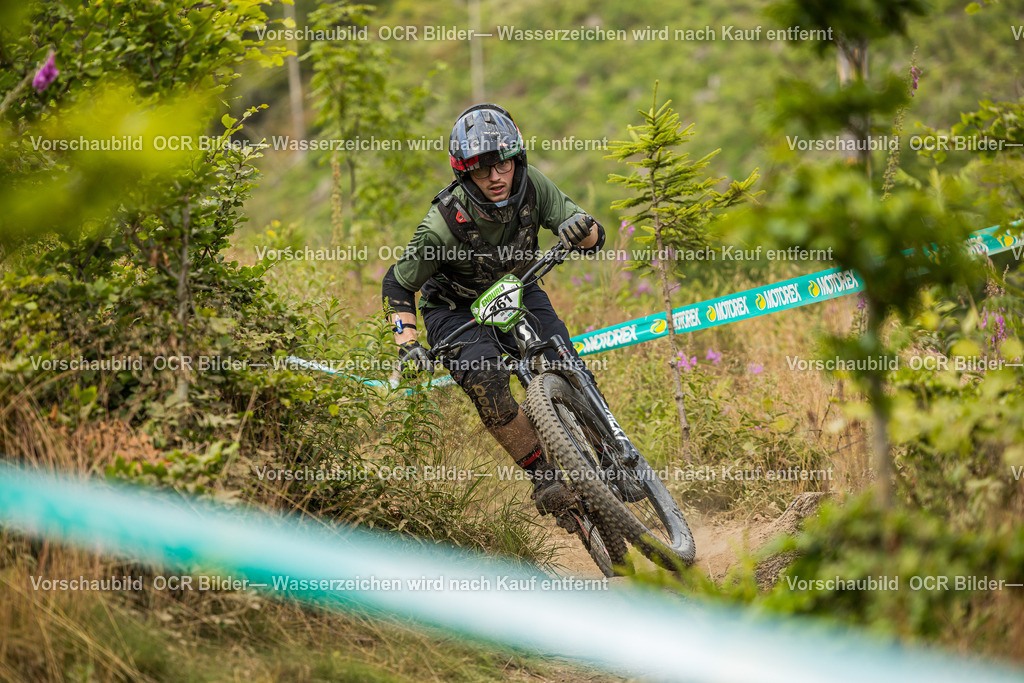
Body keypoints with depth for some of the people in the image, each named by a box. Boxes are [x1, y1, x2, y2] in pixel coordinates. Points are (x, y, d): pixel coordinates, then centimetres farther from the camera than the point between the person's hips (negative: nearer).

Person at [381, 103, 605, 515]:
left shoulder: (531, 186, -22)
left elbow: (594, 239, -19)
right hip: (456, 310, -3)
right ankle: (545, 479, -21)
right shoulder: (445, 222, -31)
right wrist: (408, 343, -28)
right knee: (487, 380, -32)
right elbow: (397, 284, -17)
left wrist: (581, 229, -43)